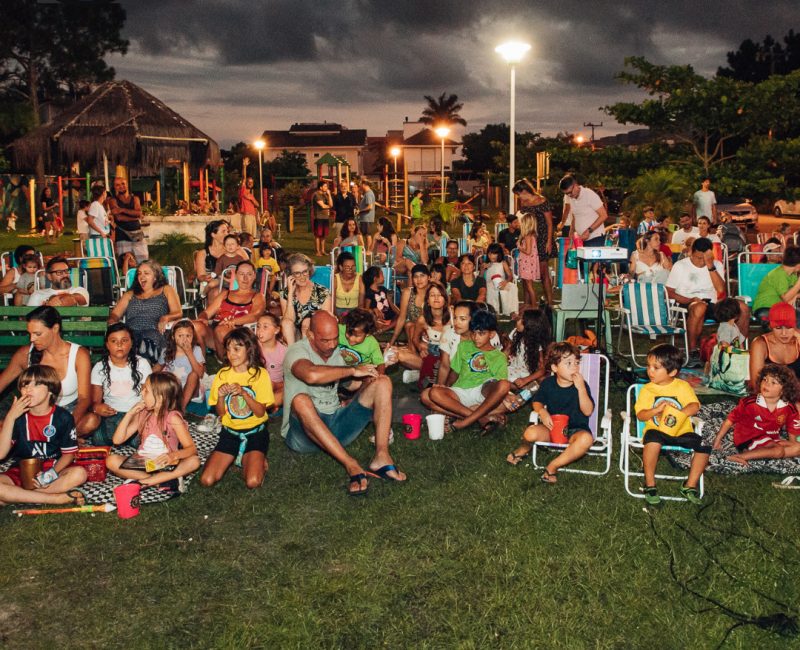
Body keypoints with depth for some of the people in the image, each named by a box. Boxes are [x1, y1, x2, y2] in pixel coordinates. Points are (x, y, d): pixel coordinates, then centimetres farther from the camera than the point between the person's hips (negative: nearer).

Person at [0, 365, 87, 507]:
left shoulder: (63, 417, -6)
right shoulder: (18, 416, -2)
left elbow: (69, 454, -1)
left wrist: (52, 474, -20)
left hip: (52, 470, 0)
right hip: (21, 473, 1)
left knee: (79, 474, -31)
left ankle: (19, 496, -24)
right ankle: (59, 498, -27)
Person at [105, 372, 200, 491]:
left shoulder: (172, 417, -10)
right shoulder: (142, 415, 3)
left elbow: (192, 449, -16)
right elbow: (117, 440, 0)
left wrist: (174, 455, -37)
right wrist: (130, 413, -8)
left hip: (165, 466, -3)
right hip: (141, 464, 4)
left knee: (194, 461, -30)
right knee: (111, 460, -22)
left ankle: (142, 482, -31)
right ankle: (165, 480, -26)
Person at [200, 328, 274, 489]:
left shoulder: (260, 374, -7)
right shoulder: (223, 374, 2)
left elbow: (260, 412, -11)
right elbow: (221, 413, 4)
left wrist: (243, 392, -25)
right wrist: (221, 396, -17)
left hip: (255, 432, -3)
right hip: (230, 432, 3)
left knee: (253, 482, -24)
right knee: (206, 480, -13)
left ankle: (258, 460, 9)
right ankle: (236, 457, 13)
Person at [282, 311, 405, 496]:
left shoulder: (336, 353, 14)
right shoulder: (296, 352, -10)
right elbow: (312, 375, -34)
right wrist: (353, 370, -25)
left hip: (336, 426, 6)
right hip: (304, 430, -6)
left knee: (383, 382, -7)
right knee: (301, 400, -40)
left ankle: (381, 456, -26)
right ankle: (352, 467, -41)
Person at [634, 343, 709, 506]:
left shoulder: (682, 386, 5)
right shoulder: (647, 389, 3)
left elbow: (695, 406, -5)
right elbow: (640, 415, -3)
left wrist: (680, 413, -23)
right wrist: (657, 409, -21)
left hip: (681, 431, 2)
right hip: (657, 430, -2)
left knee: (703, 446, -21)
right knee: (653, 441, -37)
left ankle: (690, 486, -3)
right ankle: (650, 485, -20)